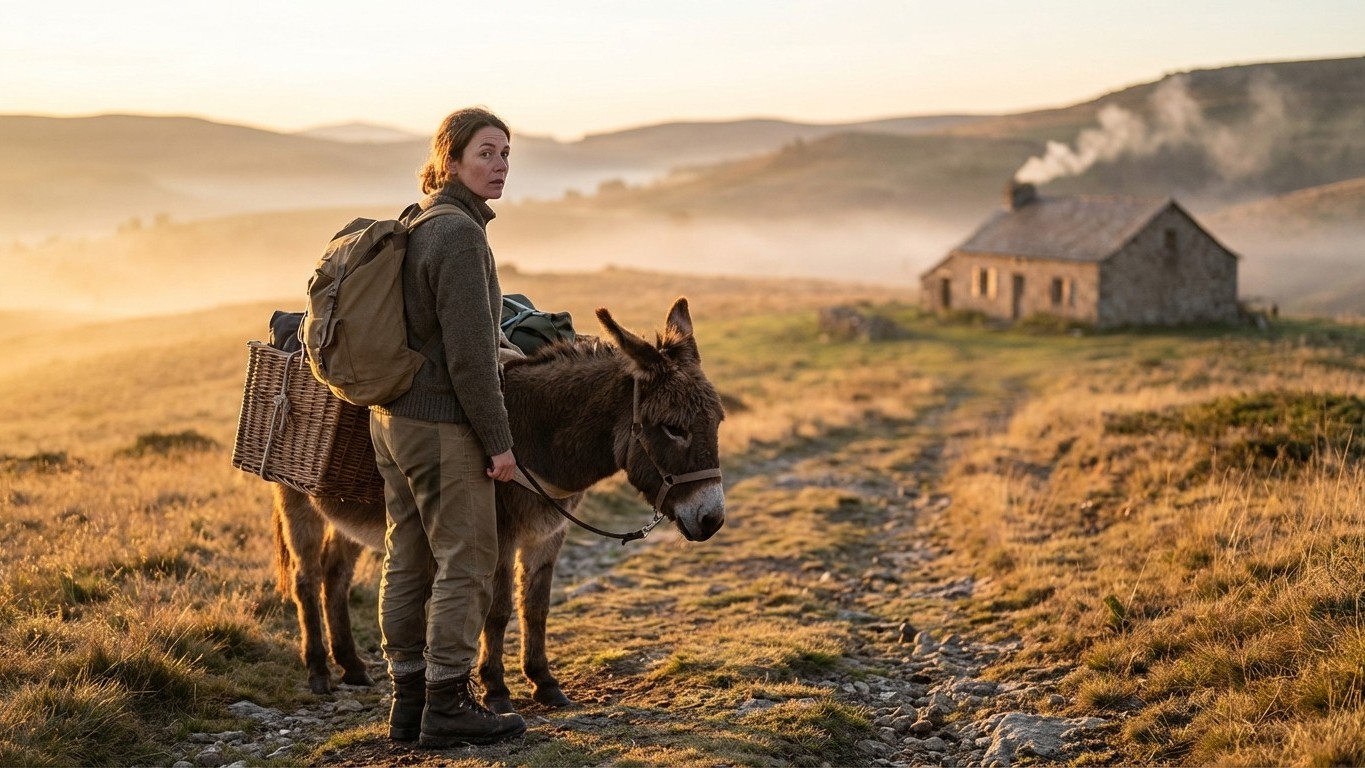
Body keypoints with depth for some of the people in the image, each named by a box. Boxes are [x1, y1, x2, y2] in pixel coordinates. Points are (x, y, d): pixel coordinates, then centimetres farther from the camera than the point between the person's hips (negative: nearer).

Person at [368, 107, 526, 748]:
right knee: (467, 559, 0)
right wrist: (498, 441, -15)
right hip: (441, 424, -9)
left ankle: (408, 699, 22)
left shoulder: (411, 225, 12)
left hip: (390, 416, 9)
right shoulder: (460, 234, -17)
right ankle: (447, 705, 6)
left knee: (408, 560, 13)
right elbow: (468, 355, -20)